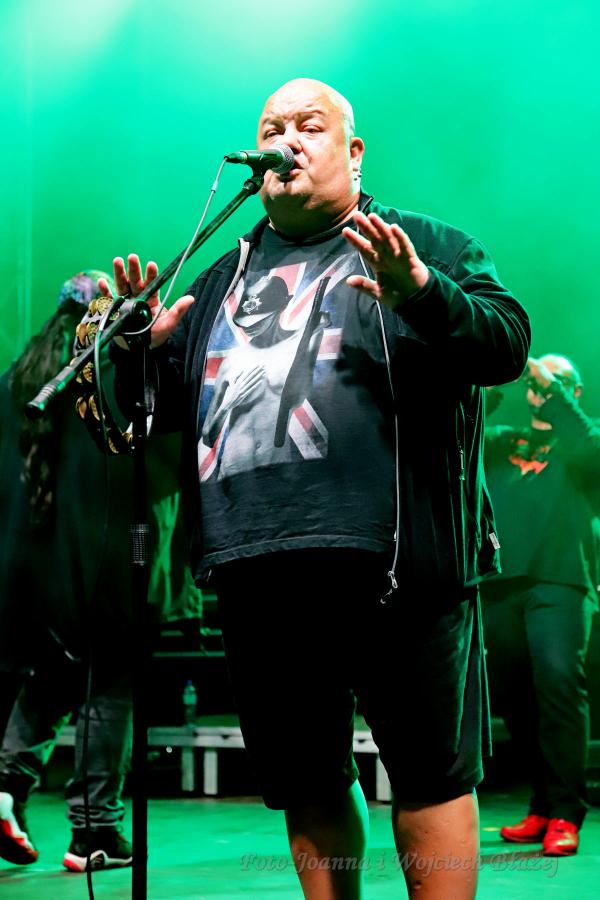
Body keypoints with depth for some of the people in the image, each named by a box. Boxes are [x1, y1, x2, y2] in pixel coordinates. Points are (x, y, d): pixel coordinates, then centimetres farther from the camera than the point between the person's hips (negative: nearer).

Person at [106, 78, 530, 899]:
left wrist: (422, 294, -23)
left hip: (389, 557, -5)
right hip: (256, 575, 5)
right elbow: (165, 409, 24)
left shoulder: (425, 246, 8)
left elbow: (508, 341, -5)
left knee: (430, 774, -2)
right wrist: (140, 352, 3)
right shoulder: (222, 281, 23)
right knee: (305, 783, 13)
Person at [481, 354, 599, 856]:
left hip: (560, 584, -5)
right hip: (502, 584, 5)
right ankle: (544, 806, 16)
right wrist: (487, 392, -2)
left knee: (558, 681, -20)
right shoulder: (504, 443, 23)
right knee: (513, 695, 5)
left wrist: (553, 390, -12)